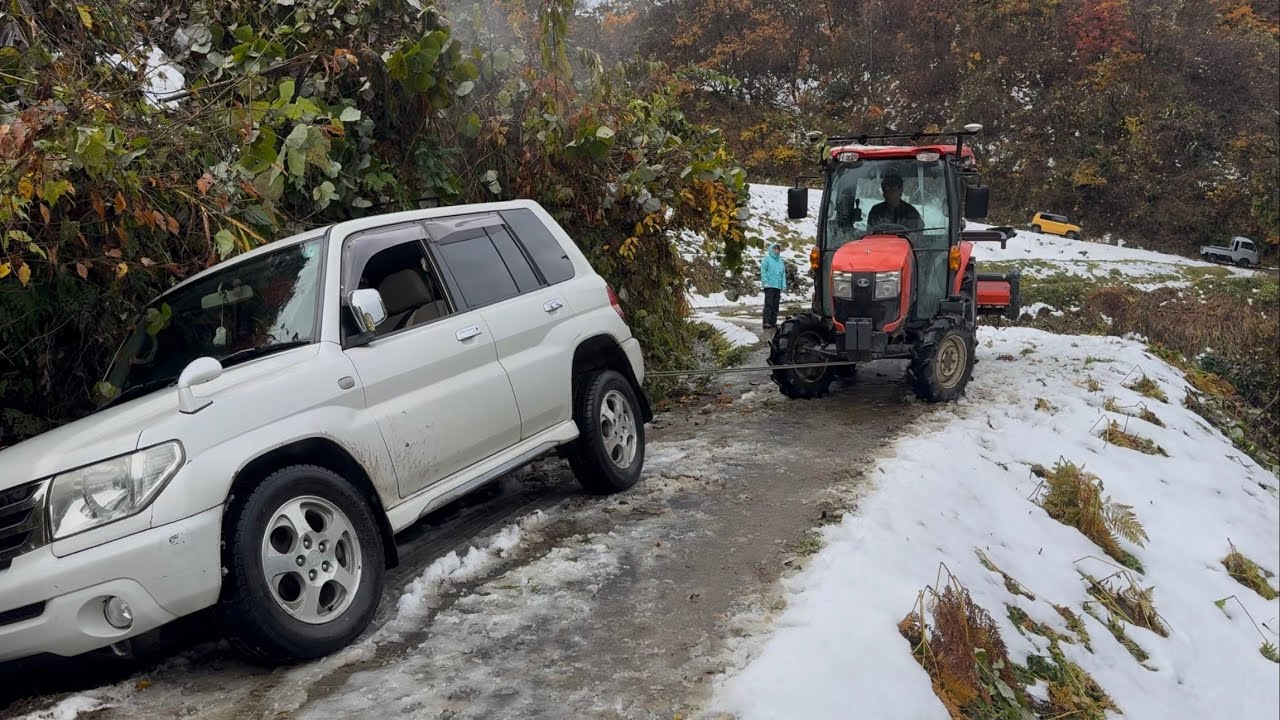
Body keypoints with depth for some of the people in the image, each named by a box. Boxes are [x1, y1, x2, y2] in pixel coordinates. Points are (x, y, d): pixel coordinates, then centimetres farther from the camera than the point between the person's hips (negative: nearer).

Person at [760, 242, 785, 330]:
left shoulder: (780, 261, 19)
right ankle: (766, 323, -12)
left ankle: (773, 322, 11)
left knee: (775, 305, 7)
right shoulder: (767, 259, 0)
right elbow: (763, 272, -7)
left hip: (778, 287, 7)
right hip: (769, 286, -7)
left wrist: (783, 285, 10)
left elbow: (783, 274, 20)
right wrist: (765, 282, -15)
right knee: (769, 304, -11)